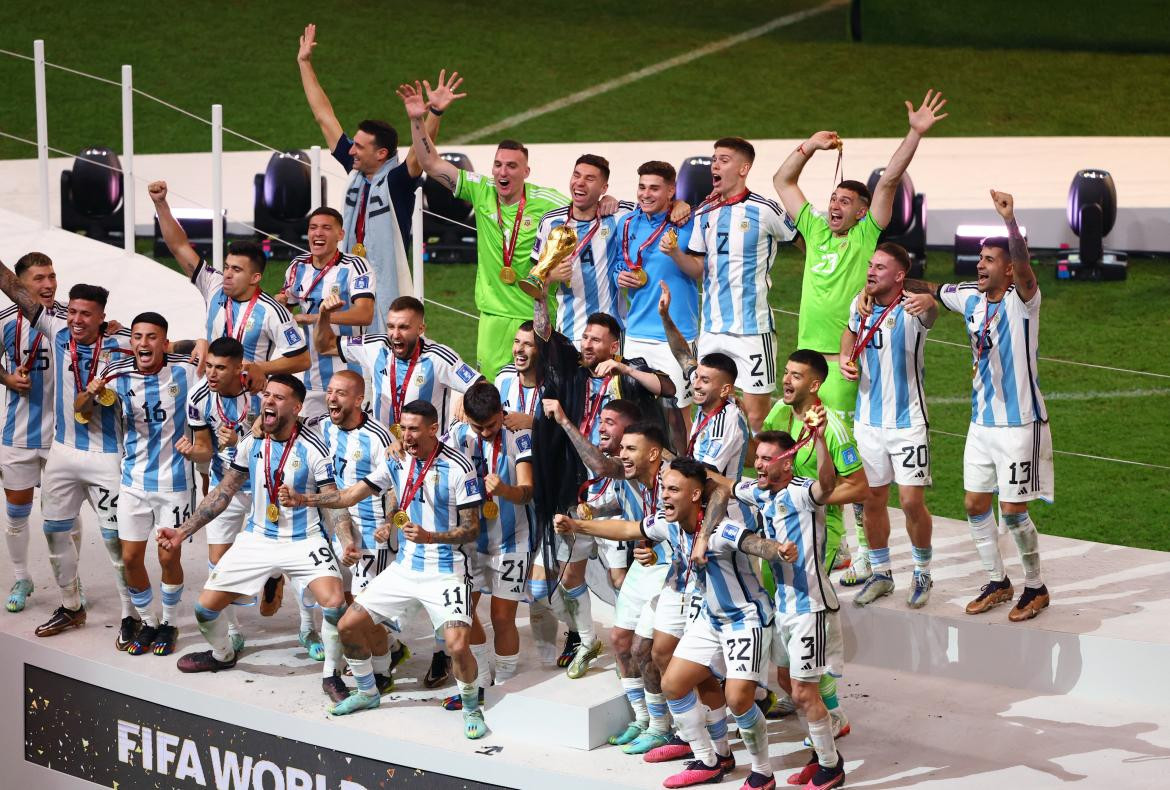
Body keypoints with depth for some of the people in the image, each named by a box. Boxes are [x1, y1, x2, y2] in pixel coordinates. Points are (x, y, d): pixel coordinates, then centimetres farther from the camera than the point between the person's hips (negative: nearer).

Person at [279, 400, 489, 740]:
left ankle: (471, 706, 5)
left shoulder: (457, 467, -15)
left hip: (446, 570, -6)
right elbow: (353, 494, 7)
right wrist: (301, 499, -3)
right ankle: (367, 692, 29)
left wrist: (429, 536, -28)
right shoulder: (397, 462, 3)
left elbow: (472, 529, -13)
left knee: (457, 645, -24)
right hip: (404, 567, 6)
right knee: (349, 626, 5)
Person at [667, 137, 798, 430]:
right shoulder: (704, 213, 11)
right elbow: (698, 268, 14)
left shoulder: (765, 210, -7)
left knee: (756, 417, -5)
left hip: (752, 328, -6)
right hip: (711, 328, 6)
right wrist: (676, 253, -4)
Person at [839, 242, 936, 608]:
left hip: (907, 421, -5)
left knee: (912, 501, -6)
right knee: (873, 499, 11)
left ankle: (922, 574, 14)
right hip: (868, 420, 5)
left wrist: (927, 301, -66)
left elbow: (930, 311, -42)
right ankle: (880, 574, 25)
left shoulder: (909, 310, -16)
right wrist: (845, 358, 5)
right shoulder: (860, 304, 2)